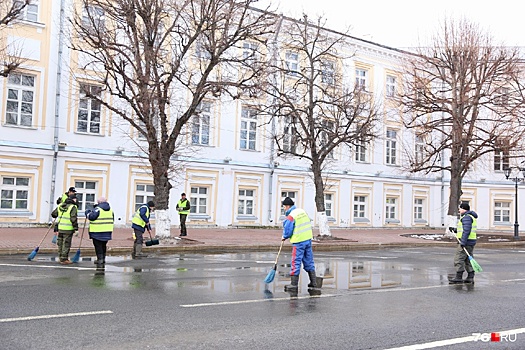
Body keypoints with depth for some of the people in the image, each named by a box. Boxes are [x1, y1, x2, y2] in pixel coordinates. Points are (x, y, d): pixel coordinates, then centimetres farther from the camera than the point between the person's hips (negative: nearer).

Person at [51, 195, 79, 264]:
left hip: (60, 228, 7)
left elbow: (53, 214, 15)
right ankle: (64, 259, 5)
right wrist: (76, 228, -14)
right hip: (68, 229, -6)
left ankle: (60, 258, 27)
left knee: (60, 243, 16)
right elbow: (73, 219, -18)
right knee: (66, 245, 1)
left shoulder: (60, 206, 8)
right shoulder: (73, 207, -13)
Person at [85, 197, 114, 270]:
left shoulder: (97, 209, -12)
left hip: (98, 232, -7)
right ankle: (103, 259, 28)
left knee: (98, 246, 0)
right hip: (107, 232, 7)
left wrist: (88, 212, 1)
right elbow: (112, 220, 17)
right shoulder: (110, 210, 11)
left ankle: (100, 260, -3)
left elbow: (91, 217, -16)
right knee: (103, 246, 19)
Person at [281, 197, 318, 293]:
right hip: (308, 239, 7)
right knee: (309, 261, 16)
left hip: (298, 242, -7)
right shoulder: (302, 211, 7)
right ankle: (313, 282, 22)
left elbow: (287, 232, -14)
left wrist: (284, 237, 8)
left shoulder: (290, 217, -16)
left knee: (295, 263, 0)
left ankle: (294, 285, 4)